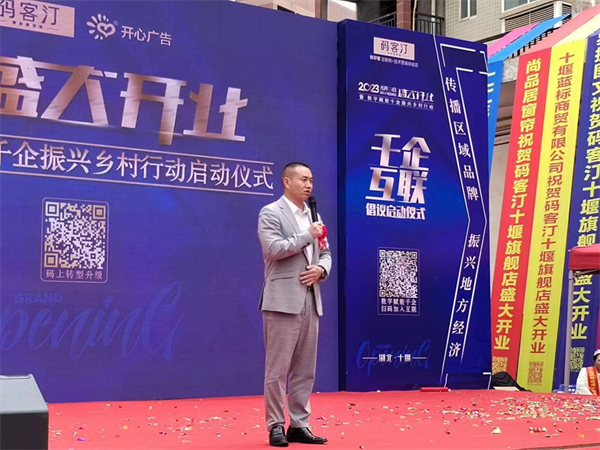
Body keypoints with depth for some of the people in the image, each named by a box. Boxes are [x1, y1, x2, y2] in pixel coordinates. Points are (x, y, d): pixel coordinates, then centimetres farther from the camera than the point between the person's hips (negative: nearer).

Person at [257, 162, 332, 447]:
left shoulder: (314, 216, 18)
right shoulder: (270, 213, -3)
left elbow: (325, 254, 20)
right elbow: (273, 249, -17)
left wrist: (320, 269, -2)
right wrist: (307, 235, -11)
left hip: (311, 301, 7)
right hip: (283, 301, -7)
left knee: (305, 369, 9)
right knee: (277, 368, -3)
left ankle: (299, 425, 15)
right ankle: (275, 426, 5)